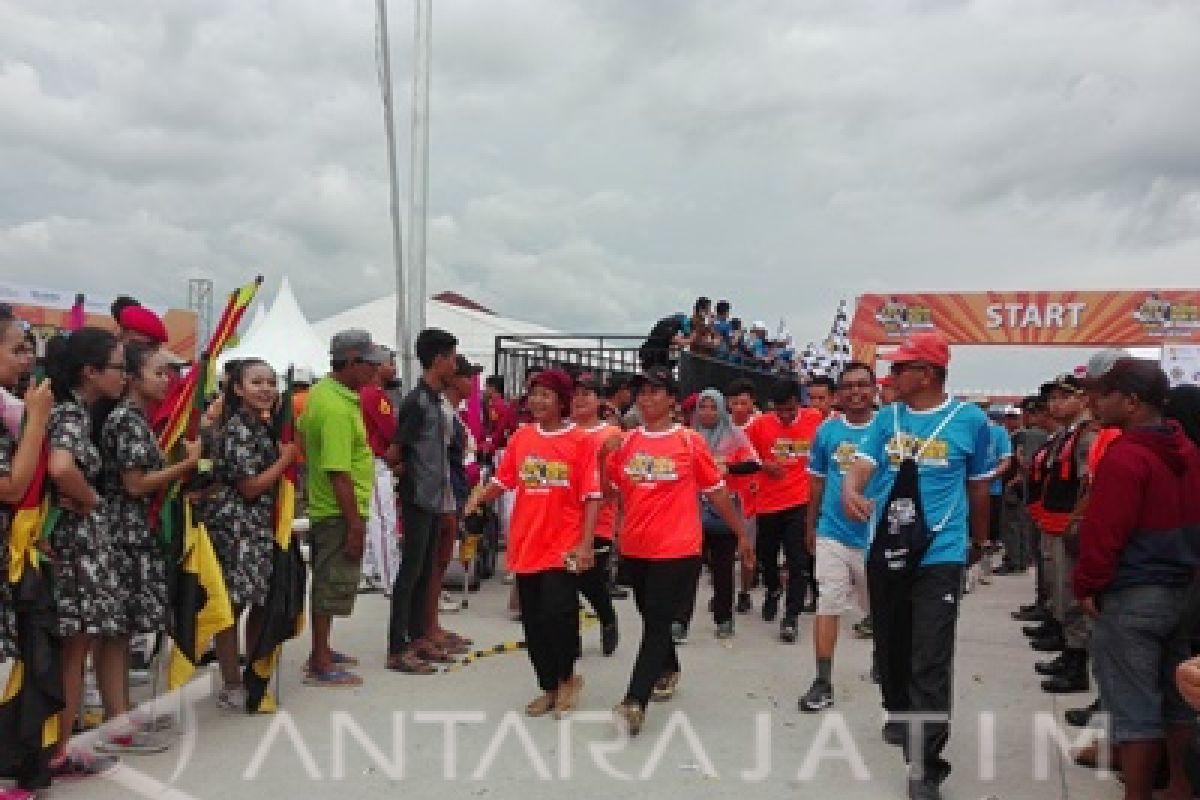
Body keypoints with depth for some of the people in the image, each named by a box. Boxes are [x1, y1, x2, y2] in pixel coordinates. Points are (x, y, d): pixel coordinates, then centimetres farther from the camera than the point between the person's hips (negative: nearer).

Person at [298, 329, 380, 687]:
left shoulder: (321, 390, 7)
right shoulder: (338, 408, -23)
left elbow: (303, 434, 22)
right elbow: (339, 474, -26)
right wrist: (355, 524, -23)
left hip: (323, 509, 10)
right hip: (340, 513, -10)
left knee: (326, 583, 19)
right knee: (332, 586, -1)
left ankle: (322, 650, 32)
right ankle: (320, 666, 9)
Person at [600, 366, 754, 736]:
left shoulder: (689, 441, -6)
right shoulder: (625, 442, 4)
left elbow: (716, 491, 1)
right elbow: (607, 492, 7)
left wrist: (741, 534, 6)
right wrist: (604, 457, -10)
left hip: (677, 550, -5)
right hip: (634, 549, 5)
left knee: (656, 624, -8)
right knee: (652, 619, 21)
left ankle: (634, 703, -8)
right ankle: (668, 669, 46)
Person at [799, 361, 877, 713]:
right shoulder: (826, 430, 1)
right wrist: (810, 526, 14)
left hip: (876, 536, -1)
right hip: (832, 534, 1)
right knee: (826, 605, -2)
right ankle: (823, 682, 5)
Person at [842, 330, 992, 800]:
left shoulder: (970, 420, -4)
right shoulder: (887, 418, 4)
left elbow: (977, 486, 7)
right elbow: (861, 466, -6)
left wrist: (979, 540, 18)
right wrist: (851, 493, -30)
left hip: (939, 555, -4)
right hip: (884, 551, 4)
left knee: (930, 662, -6)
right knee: (890, 646, 18)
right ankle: (898, 716, 43)